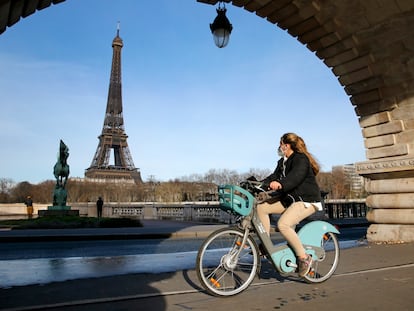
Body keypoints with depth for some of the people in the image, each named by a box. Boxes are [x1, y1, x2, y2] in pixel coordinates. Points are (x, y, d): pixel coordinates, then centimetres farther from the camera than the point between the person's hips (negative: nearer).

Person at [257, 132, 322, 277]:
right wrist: (260, 185, -5)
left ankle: (304, 257, -13)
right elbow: (274, 177, 10)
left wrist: (280, 184, -48)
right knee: (261, 207, -3)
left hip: (306, 200, -10)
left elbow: (295, 177, -31)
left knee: (283, 225, -29)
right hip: (289, 198, 10)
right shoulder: (283, 162, 16)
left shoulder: (301, 159, -13)